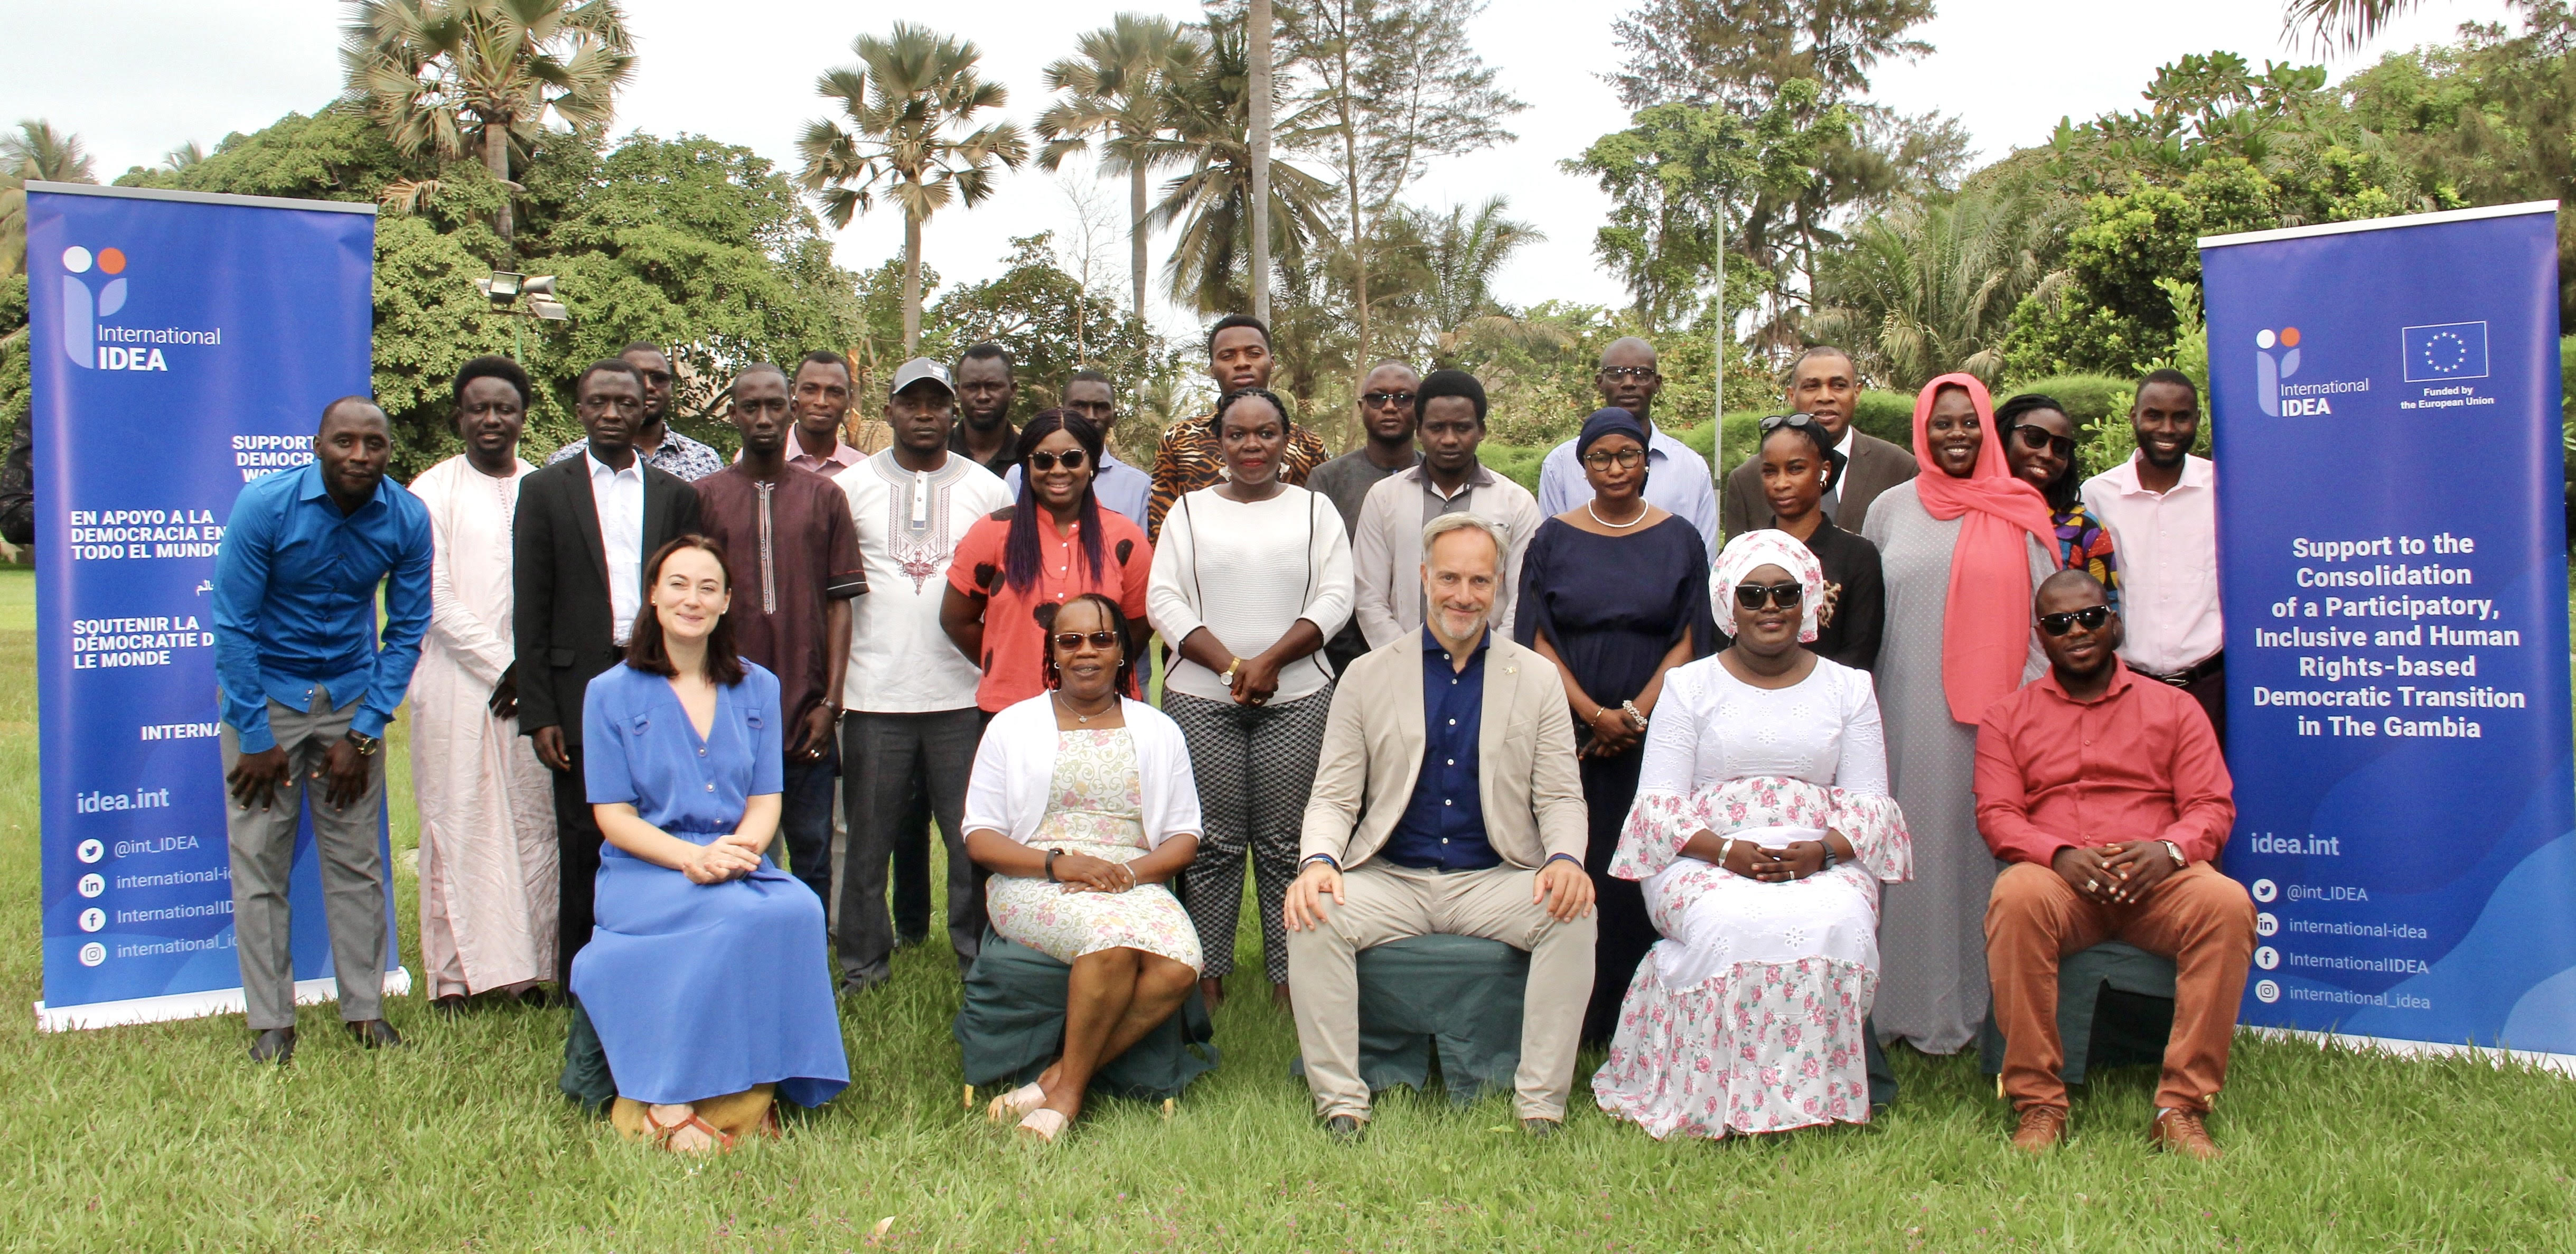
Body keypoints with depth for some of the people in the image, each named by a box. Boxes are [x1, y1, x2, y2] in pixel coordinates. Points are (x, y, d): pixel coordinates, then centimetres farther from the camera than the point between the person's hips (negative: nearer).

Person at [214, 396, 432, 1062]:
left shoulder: (406, 519, -9)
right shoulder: (265, 504, -16)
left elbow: (406, 630, -1)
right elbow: (233, 625, -11)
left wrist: (363, 735, -5)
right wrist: (257, 739, -11)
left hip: (351, 698, 2)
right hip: (265, 694, -2)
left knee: (357, 859, 4)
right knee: (259, 860, -2)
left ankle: (365, 1009, 12)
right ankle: (271, 1022, 6)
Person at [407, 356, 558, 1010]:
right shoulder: (433, 491, 2)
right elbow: (435, 598, -3)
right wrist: (499, 664, -7)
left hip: (535, 684, 2)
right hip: (457, 684, -2)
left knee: (535, 822, 2)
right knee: (459, 825, 0)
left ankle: (530, 965, 9)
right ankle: (458, 971, 5)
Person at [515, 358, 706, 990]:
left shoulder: (675, 494, 10)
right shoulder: (546, 490, 6)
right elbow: (530, 612, 2)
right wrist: (539, 714, -4)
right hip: (582, 694, -1)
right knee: (583, 843, 4)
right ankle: (580, 987, 15)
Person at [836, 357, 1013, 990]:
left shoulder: (985, 488, 8)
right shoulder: (852, 486, 7)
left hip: (964, 694, 0)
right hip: (874, 693, 0)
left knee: (974, 836, 4)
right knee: (868, 837, 6)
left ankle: (981, 959, 16)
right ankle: (862, 965, 18)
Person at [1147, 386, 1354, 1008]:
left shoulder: (1315, 509, 10)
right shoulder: (1190, 510, 10)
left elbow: (1335, 600, 0)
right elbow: (1164, 599, 1)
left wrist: (1270, 661, -12)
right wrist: (1230, 665, -10)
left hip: (1296, 700, 0)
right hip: (1201, 699, 0)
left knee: (1284, 844, 2)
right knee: (1212, 844, 2)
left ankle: (1288, 976, 10)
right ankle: (1206, 974, 11)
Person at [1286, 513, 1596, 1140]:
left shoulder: (1538, 678, 7)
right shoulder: (1368, 676, 6)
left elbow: (1560, 797, 5)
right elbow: (1334, 797, 3)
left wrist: (1567, 859, -18)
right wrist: (1317, 861, -19)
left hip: (1495, 880, 0)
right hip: (1390, 880, 0)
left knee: (1575, 916, -28)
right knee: (1312, 917, -27)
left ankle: (1541, 1105, -17)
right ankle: (1340, 1103, -15)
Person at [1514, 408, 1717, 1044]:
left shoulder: (1678, 540, 6)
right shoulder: (1555, 539, 6)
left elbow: (1688, 640, 2)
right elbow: (1540, 640, 1)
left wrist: (1636, 714, -10)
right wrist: (1595, 715, -10)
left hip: (1653, 732, 0)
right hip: (1569, 729, 0)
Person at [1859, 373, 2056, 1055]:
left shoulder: (2020, 513, 5)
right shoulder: (1891, 509, 8)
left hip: (1997, 714, -1)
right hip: (1910, 714, 1)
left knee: (1987, 851, 2)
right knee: (1916, 851, 4)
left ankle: (1985, 1005, 14)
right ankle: (1910, 1005, 14)